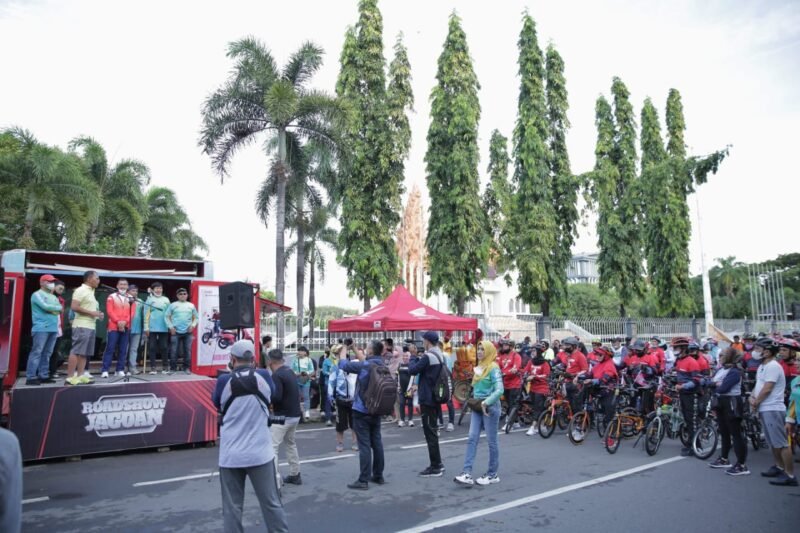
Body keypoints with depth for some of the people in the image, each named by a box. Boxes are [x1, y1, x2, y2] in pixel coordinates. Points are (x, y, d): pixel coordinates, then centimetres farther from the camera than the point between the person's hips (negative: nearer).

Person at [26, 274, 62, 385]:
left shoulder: (53, 297, 21)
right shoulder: (37, 294, -1)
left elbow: (60, 309, 11)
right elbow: (45, 306, -14)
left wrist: (51, 308, -5)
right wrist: (56, 308, 2)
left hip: (53, 329, 7)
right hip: (41, 328, -7)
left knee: (47, 354, 7)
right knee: (37, 352, -8)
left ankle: (43, 376, 10)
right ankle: (31, 377, -7)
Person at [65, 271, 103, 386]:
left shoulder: (91, 292, 20)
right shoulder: (81, 290, -9)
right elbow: (74, 307, -19)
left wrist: (97, 314, 10)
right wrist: (91, 312, -16)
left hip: (90, 326, 10)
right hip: (82, 326, -10)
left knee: (84, 353, 9)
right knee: (76, 351, -10)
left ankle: (80, 376, 11)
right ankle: (70, 378, -8)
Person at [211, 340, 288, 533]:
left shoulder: (224, 380, -7)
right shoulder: (263, 376, -4)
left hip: (231, 456, 0)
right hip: (260, 453, 0)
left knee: (232, 508, 9)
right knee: (272, 504, 10)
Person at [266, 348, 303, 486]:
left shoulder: (277, 375, -17)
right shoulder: (290, 371, 10)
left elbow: (276, 397, -24)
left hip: (283, 416, -9)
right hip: (295, 414, 9)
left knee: (271, 447, -6)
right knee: (291, 444, 22)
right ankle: (295, 475, 29)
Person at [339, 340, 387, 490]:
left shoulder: (364, 365, -17)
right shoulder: (384, 367, 6)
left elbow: (342, 364, -10)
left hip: (362, 410, -7)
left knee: (364, 445, -5)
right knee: (376, 442, 12)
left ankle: (363, 480, -2)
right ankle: (378, 476, 19)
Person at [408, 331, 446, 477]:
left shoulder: (428, 356, -18)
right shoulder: (440, 356, 11)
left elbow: (412, 370, -17)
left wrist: (413, 359, 2)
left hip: (427, 399, -9)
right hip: (436, 398, 9)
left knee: (430, 432, -2)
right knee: (433, 431, 18)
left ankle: (435, 467, 3)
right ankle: (438, 463, 26)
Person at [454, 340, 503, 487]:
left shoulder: (493, 368, -11)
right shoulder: (479, 367, 12)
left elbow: (499, 390, -20)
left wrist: (486, 402, -27)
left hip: (490, 407, -7)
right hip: (477, 407, 7)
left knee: (491, 441, 4)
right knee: (472, 439, -2)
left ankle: (493, 474, 17)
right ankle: (467, 473, -5)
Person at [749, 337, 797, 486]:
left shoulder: (772, 366, -16)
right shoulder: (763, 366, 16)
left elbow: (767, 389, -19)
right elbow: (758, 385, 19)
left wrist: (756, 402, -8)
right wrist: (752, 397, 0)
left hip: (773, 409, -10)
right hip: (765, 409, 10)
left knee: (781, 443, -7)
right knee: (773, 442, 19)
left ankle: (790, 475, -4)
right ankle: (779, 467, 32)